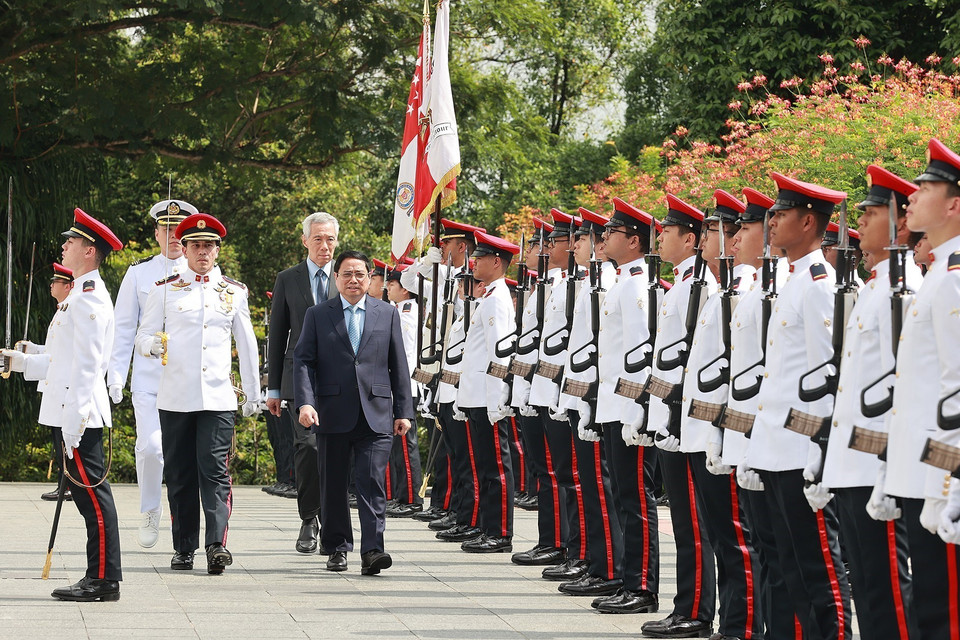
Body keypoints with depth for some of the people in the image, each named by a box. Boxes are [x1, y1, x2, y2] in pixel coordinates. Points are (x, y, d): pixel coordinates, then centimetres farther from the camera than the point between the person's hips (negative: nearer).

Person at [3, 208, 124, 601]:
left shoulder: (89, 297, -13)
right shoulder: (83, 294, 19)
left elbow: (86, 364, -19)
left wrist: (73, 426, -22)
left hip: (80, 416, -10)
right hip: (68, 414, 10)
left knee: (92, 493, -7)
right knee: (87, 495, 11)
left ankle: (104, 579, -5)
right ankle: (99, 578, 14)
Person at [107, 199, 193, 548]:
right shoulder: (138, 273, 8)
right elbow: (123, 328, 9)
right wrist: (116, 375, 2)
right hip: (148, 378, 0)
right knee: (150, 447, -11)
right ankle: (149, 513, 9)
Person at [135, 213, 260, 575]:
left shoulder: (234, 292, 11)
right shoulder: (165, 290, 7)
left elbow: (246, 344, 17)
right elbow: (142, 338, 6)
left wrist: (253, 394, 18)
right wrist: (153, 346, -18)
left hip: (218, 397, 0)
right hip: (175, 398, 0)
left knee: (215, 471, -11)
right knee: (179, 475, 4)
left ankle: (216, 544, -17)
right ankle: (183, 549, 11)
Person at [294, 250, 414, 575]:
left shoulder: (387, 314, 11)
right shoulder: (317, 315, 8)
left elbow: (398, 365, 10)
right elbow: (303, 361, 2)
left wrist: (403, 411, 5)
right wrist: (305, 402, -13)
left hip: (376, 415, 0)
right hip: (332, 413, 1)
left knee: (372, 483, -9)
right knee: (333, 486, 7)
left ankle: (372, 551, -14)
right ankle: (337, 548, 19)